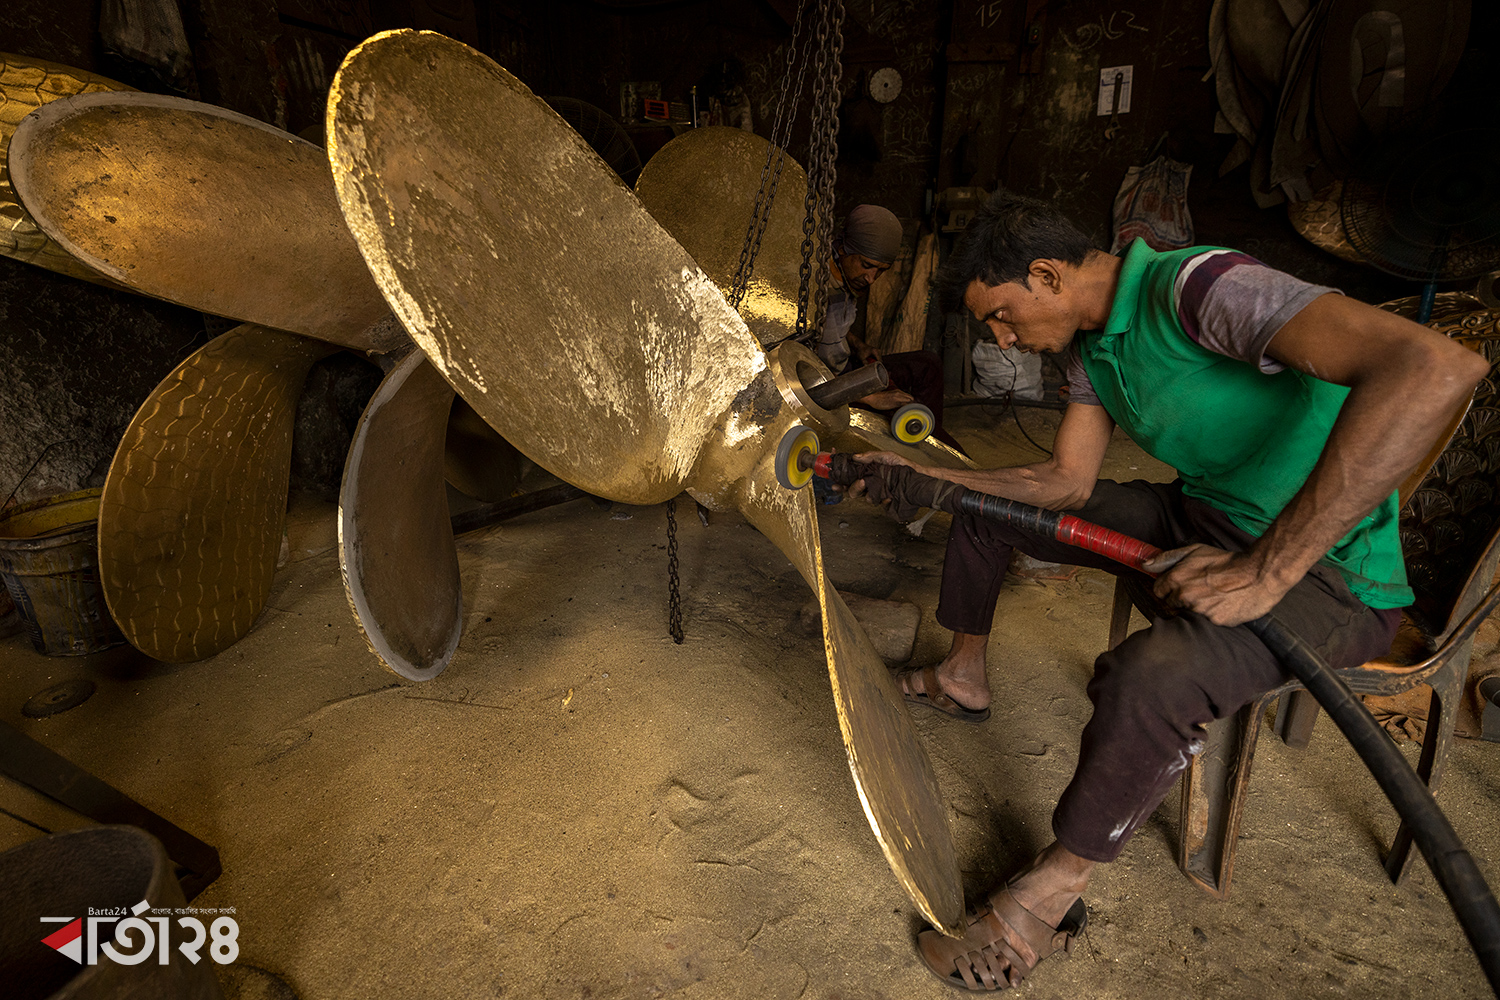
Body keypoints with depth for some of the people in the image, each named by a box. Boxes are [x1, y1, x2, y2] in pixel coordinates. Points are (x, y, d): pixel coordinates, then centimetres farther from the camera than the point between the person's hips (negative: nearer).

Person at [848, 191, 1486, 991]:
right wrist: (923, 475, 0)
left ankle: (1055, 886, -10)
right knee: (982, 499, 10)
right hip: (1192, 522, 9)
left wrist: (1266, 569, -39)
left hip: (1320, 566, -8)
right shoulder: (1092, 346, 3)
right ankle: (963, 680, 29)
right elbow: (1066, 481, 5)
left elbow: (1436, 368, -38)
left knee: (1150, 677, -38)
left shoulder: (1195, 289, -27)